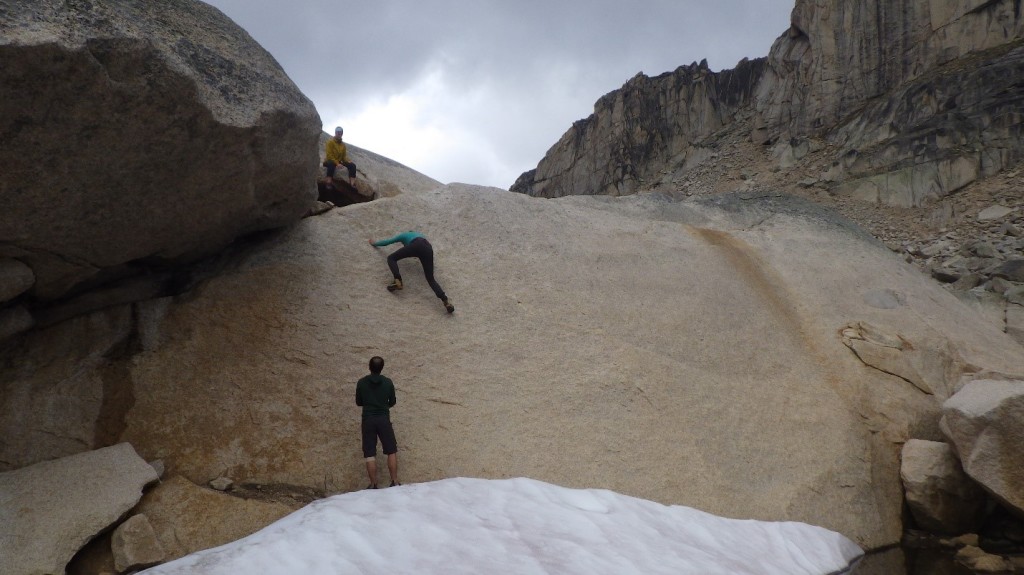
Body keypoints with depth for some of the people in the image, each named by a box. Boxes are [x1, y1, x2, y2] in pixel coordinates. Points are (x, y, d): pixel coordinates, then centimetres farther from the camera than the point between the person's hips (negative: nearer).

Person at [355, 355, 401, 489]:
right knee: (392, 452, 8)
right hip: (384, 419, 0)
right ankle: (395, 482, 4)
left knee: (370, 454, 3)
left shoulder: (361, 382, -1)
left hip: (368, 420, 0)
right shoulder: (388, 382, -1)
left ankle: (373, 485, 3)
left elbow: (358, 402, 8)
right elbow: (392, 402, 8)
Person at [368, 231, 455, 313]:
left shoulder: (404, 235, 38)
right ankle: (445, 300, -24)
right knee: (431, 279, 0)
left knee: (391, 258, 13)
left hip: (416, 246, -4)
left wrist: (374, 243, 58)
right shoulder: (418, 234, 48)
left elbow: (387, 242, 43)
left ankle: (397, 281, -13)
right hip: (428, 248, 4)